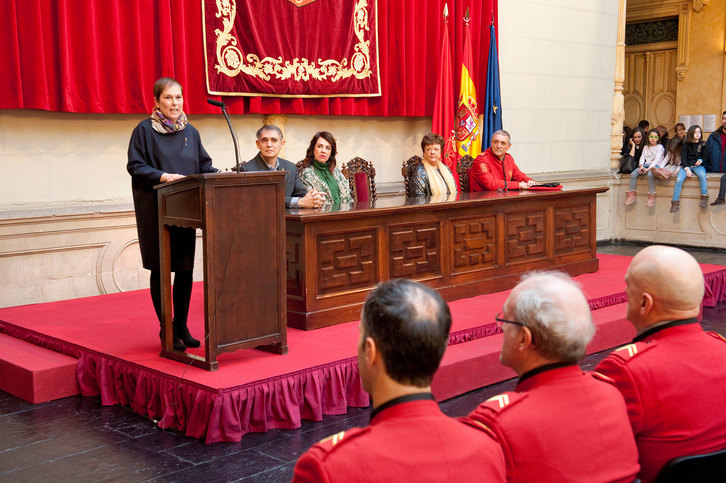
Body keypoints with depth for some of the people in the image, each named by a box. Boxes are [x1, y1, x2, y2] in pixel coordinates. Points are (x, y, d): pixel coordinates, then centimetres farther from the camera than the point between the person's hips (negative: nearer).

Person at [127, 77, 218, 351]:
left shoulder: (190, 132, 11)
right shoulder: (145, 130, -3)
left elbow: (203, 165, 12)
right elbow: (135, 166, -7)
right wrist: (164, 177, -20)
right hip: (155, 210, -4)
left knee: (185, 269, 6)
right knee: (160, 270, 1)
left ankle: (181, 326, 18)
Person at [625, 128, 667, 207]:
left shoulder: (660, 147, 2)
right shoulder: (646, 147, 20)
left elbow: (657, 159, -9)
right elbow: (642, 157, 14)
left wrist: (649, 168, -21)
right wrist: (641, 166, -8)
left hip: (655, 166, -6)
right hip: (645, 165, 6)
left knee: (650, 175, -39)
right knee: (633, 174, -19)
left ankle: (651, 197, -35)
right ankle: (631, 195, -18)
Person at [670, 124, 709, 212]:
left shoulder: (703, 144, 12)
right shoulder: (686, 145, 10)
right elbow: (683, 158, 2)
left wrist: (701, 160, -12)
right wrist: (687, 169, -13)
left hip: (698, 165, 0)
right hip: (686, 165, 0)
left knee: (702, 175, -35)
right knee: (679, 179, -27)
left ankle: (704, 196, -26)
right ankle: (675, 202, -24)